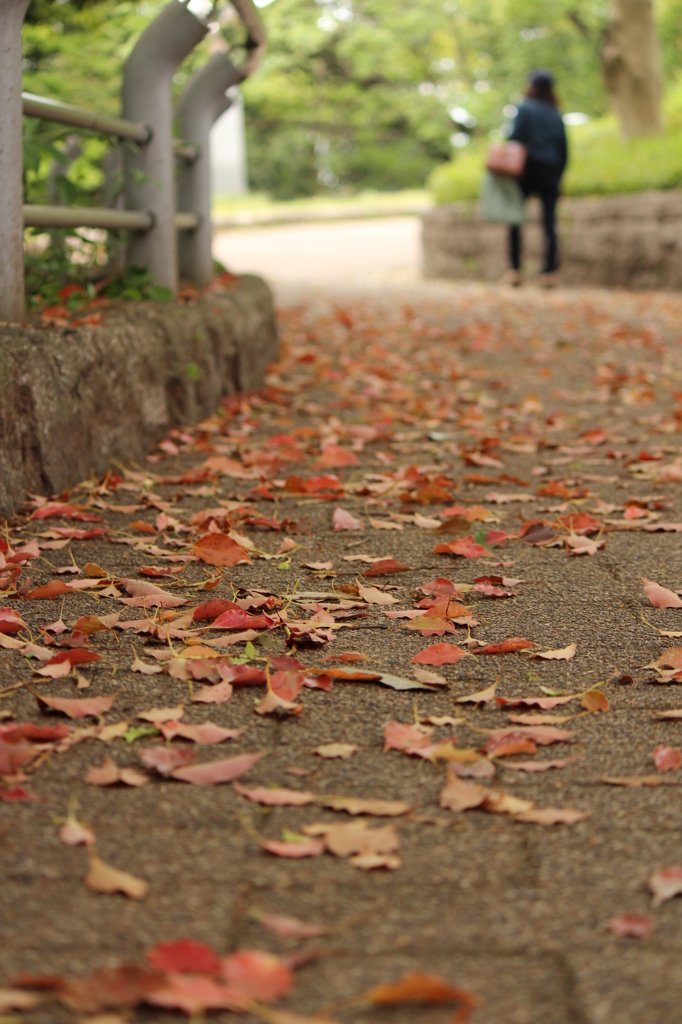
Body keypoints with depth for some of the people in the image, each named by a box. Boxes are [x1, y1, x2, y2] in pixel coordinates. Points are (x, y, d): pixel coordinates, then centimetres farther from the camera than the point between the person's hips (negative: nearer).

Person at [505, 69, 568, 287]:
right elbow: (564, 149, 10)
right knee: (549, 222, 1)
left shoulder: (525, 109, 0)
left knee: (515, 219, 5)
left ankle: (515, 269, -2)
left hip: (527, 170, -3)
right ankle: (550, 271, -7)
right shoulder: (556, 116, 12)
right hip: (550, 172, 3)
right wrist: (558, 177, 15)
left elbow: (516, 138, -11)